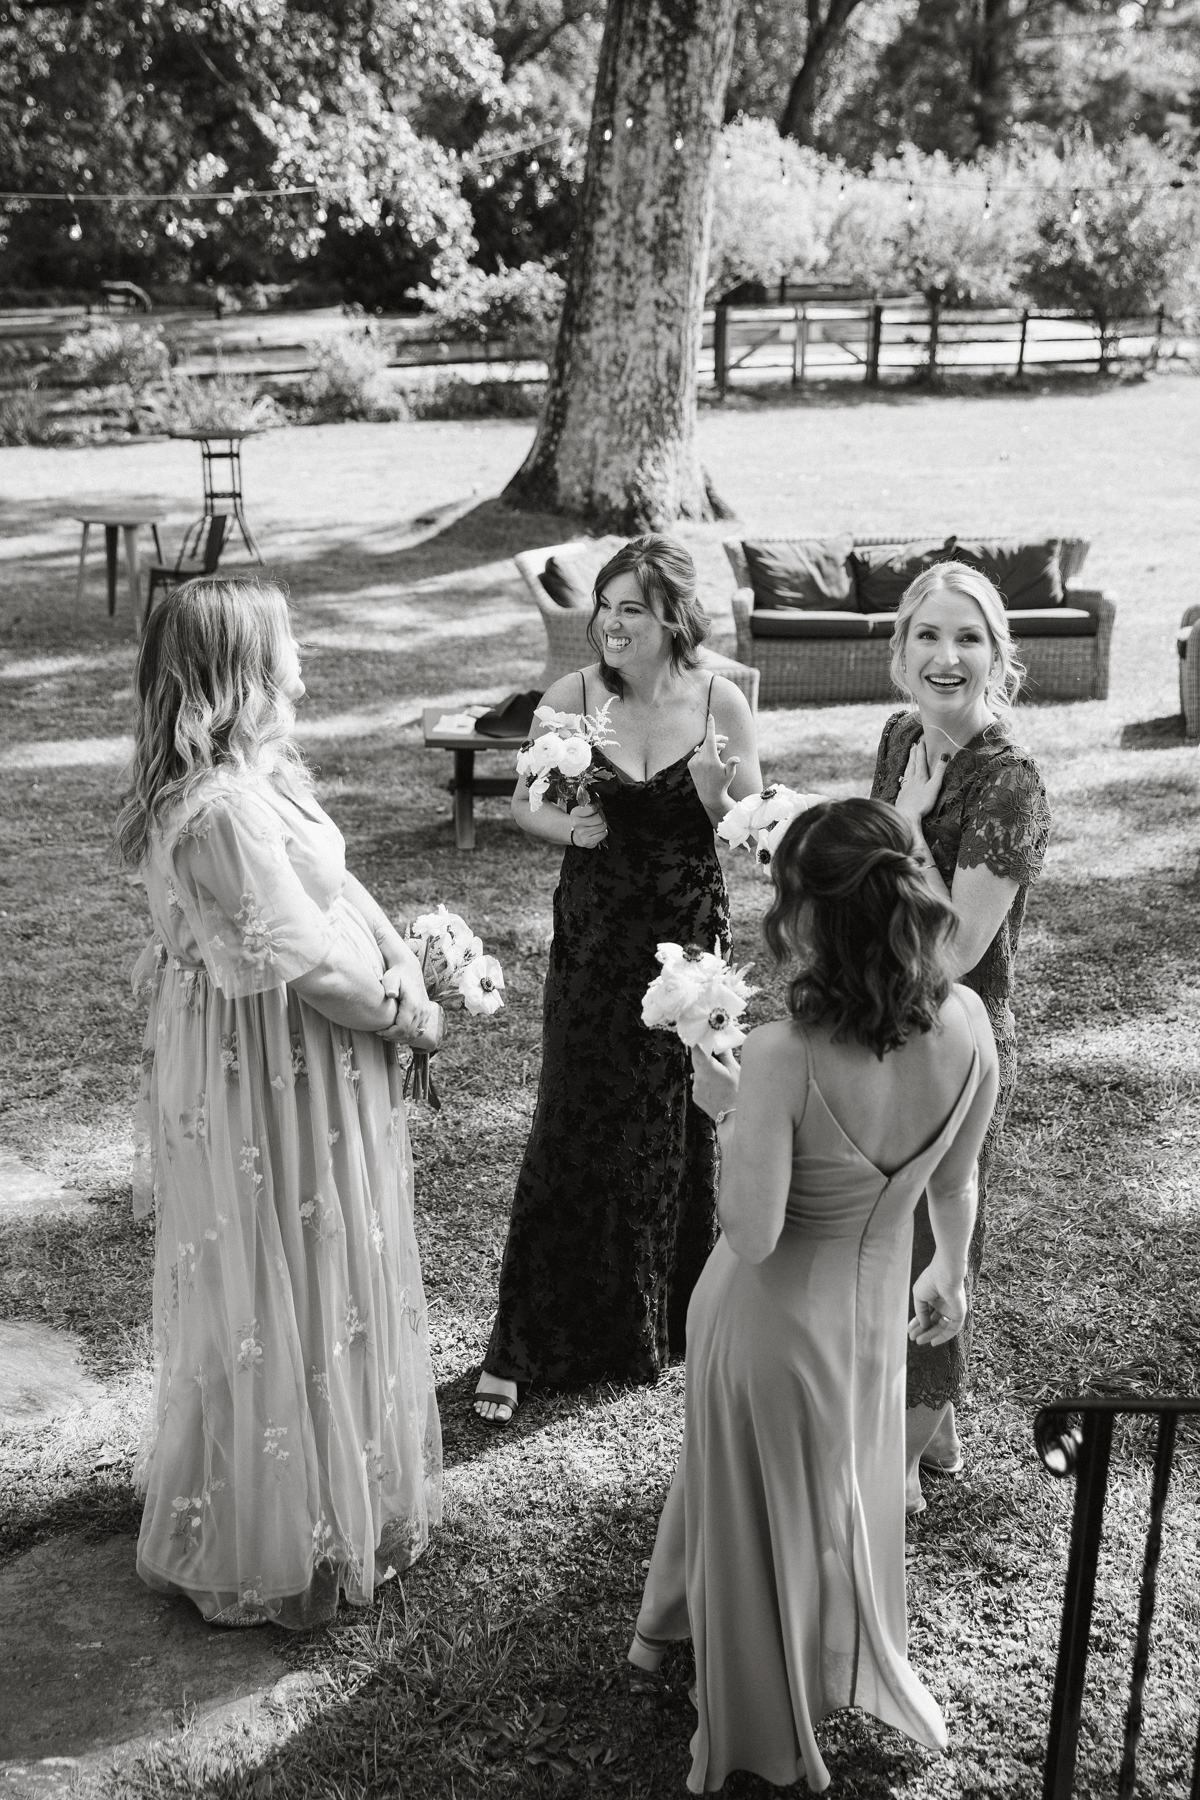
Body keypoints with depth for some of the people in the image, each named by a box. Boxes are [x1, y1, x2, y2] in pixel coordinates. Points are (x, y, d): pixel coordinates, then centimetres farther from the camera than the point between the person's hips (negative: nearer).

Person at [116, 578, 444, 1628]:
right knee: (284, 1294, 5)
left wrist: (404, 963, -5)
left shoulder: (261, 773, 4)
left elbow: (338, 885, 8)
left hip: (310, 1065, 10)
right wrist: (402, 1014, -12)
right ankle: (279, 1548, 24)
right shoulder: (221, 810, -28)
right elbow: (301, 956, -26)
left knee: (337, 1276, 23)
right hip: (275, 1077, -10)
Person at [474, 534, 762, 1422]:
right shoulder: (573, 696, -6)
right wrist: (569, 826, -18)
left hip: (689, 937, 1)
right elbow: (525, 805, 3)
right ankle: (523, 1346, 10)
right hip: (594, 938, -1)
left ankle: (672, 1323, 32)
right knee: (573, 1128, 0)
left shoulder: (721, 702, -6)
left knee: (681, 1124, 11)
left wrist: (714, 792, -22)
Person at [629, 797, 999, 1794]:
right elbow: (956, 1180, -4)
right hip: (875, 1301, 4)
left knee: (760, 1506, 23)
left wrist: (729, 1110, -16)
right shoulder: (967, 1022, -20)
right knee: (842, 1497, 29)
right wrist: (951, 1272, 14)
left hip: (773, 1313, -4)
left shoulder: (783, 1057, -35)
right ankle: (834, 1676, 56)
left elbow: (752, 1236, -28)